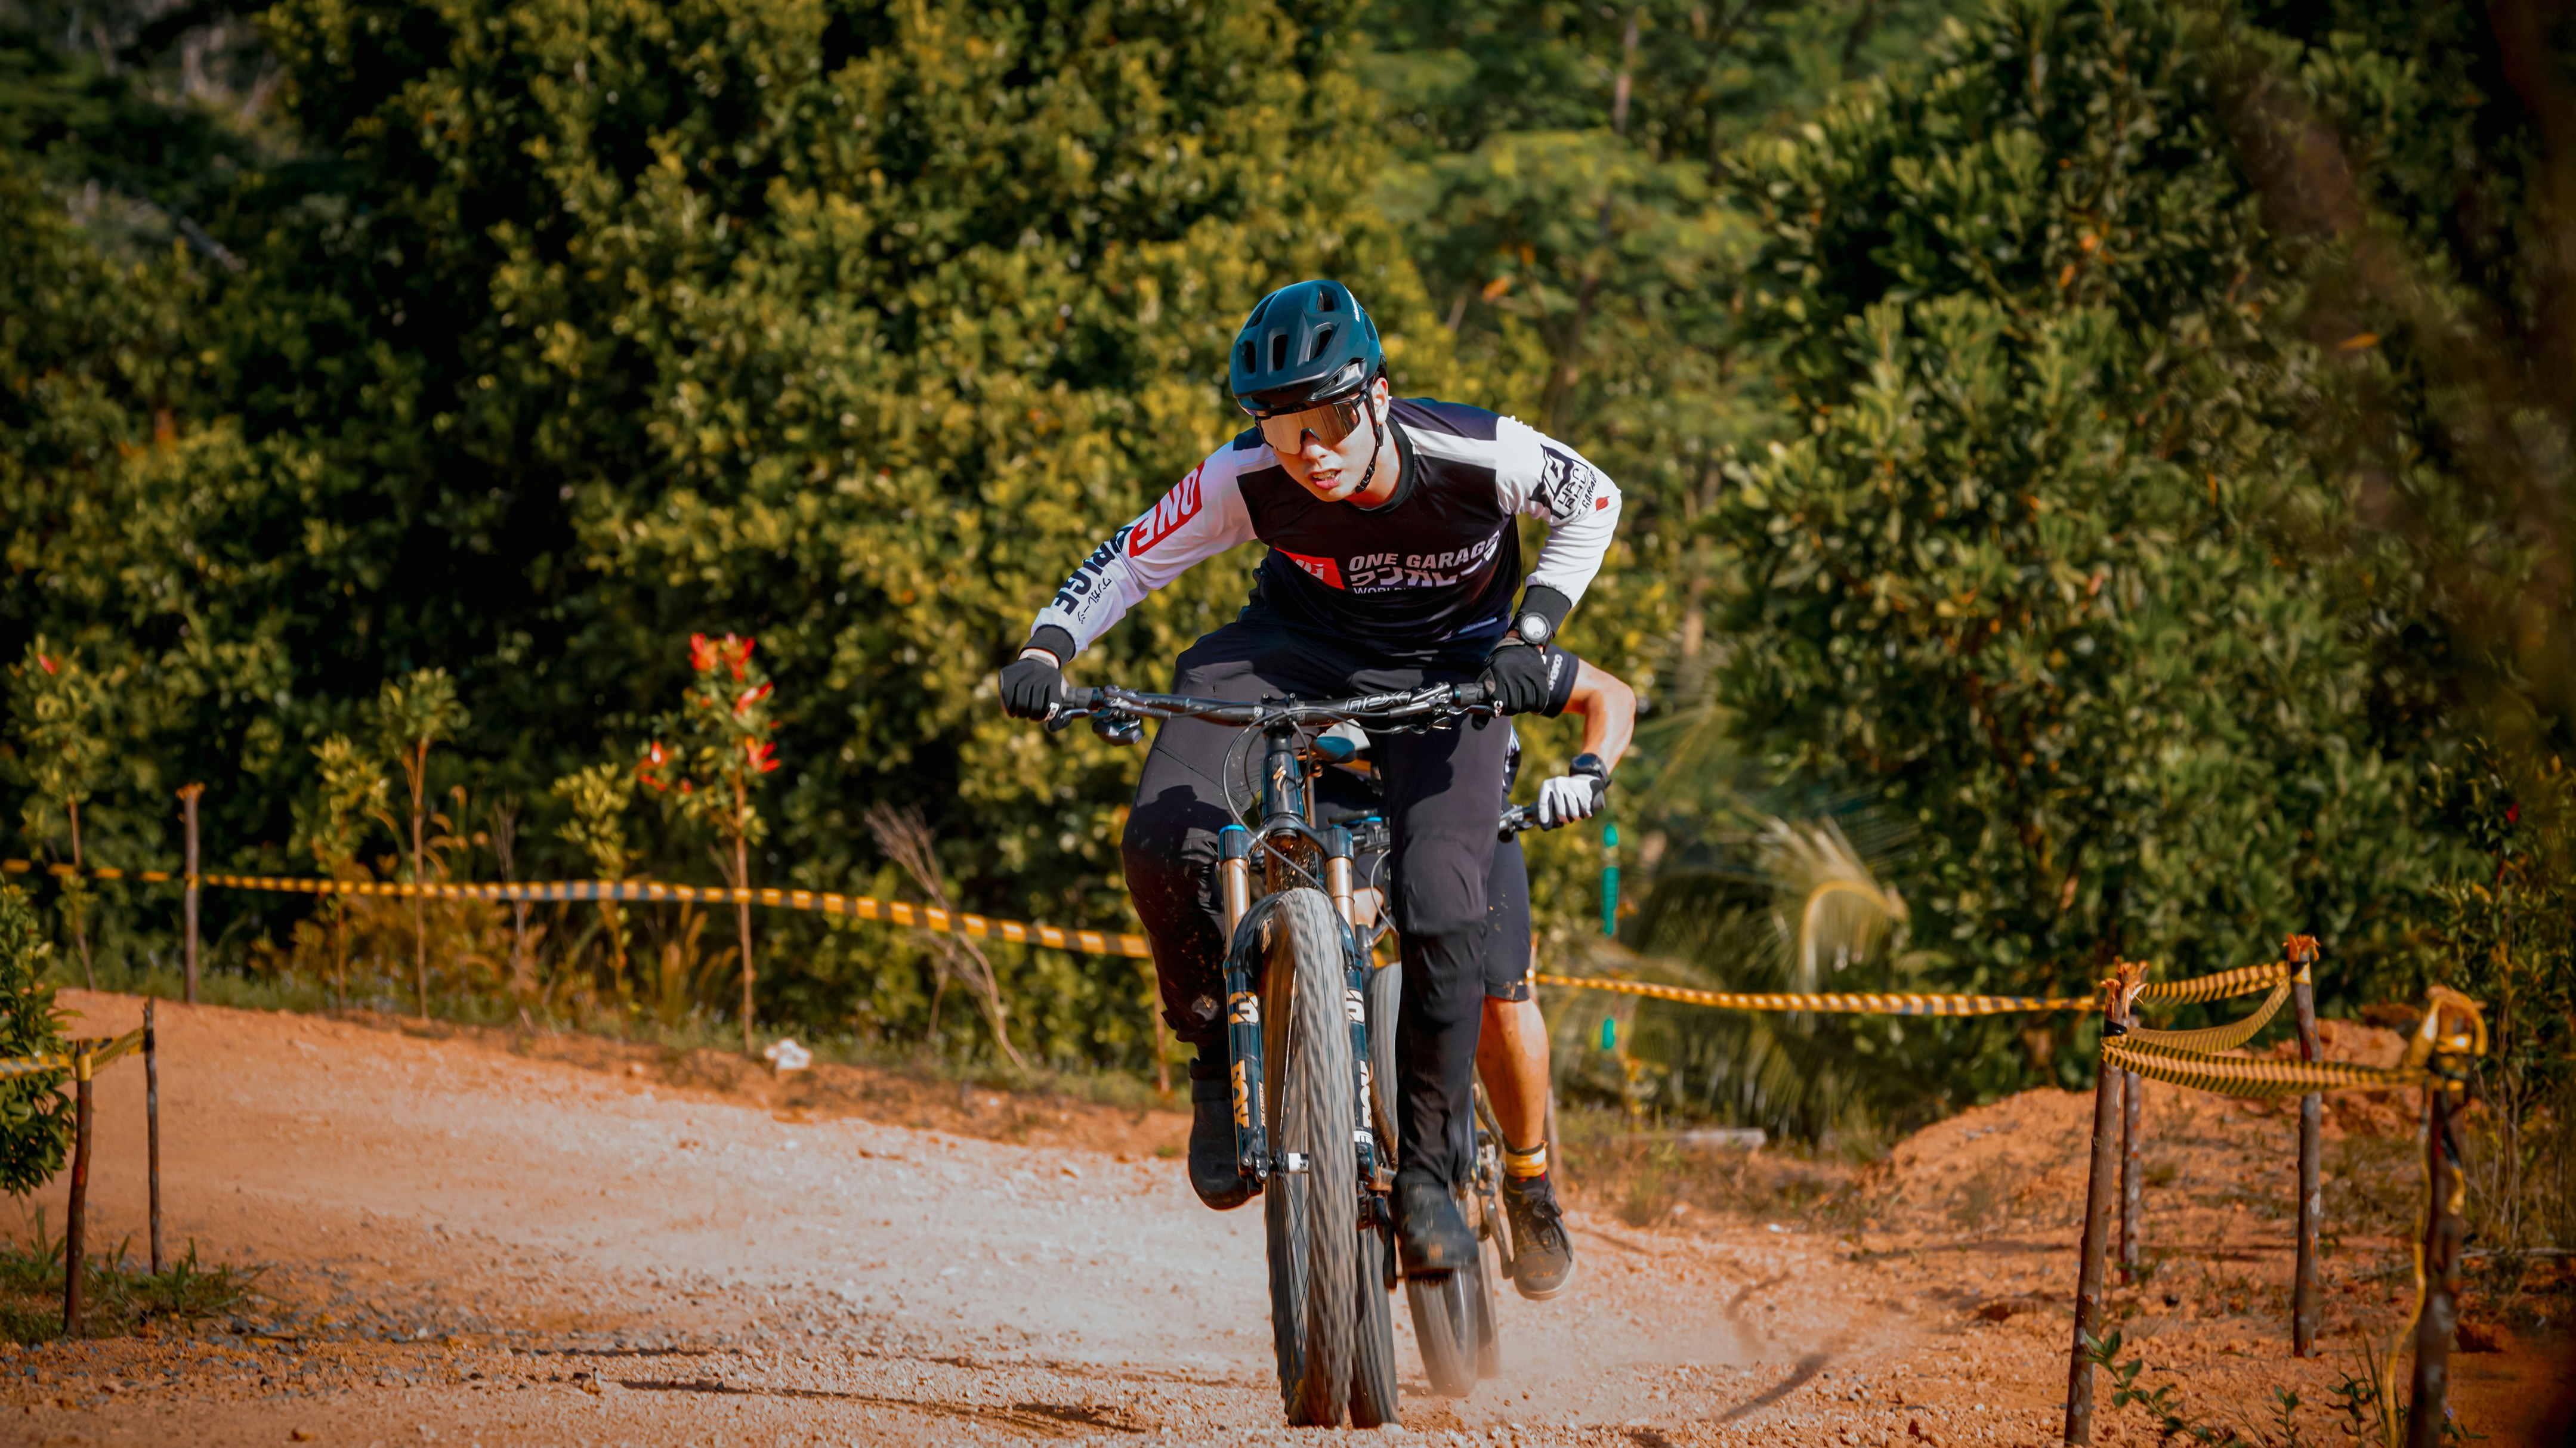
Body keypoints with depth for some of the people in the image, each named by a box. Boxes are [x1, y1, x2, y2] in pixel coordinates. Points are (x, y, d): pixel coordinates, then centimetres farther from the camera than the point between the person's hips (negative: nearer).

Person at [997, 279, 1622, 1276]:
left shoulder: (1479, 457, -29)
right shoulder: (1247, 482, -26)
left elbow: (1591, 504, -9)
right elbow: (1130, 560, -13)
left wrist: (1529, 635, -19)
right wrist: (1048, 646, -28)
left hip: (1443, 670, -1)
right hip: (1296, 648, 1)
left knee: (1442, 908, -22)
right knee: (1164, 842, -25)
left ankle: (1430, 1167, -6)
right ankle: (1221, 1058, -1)